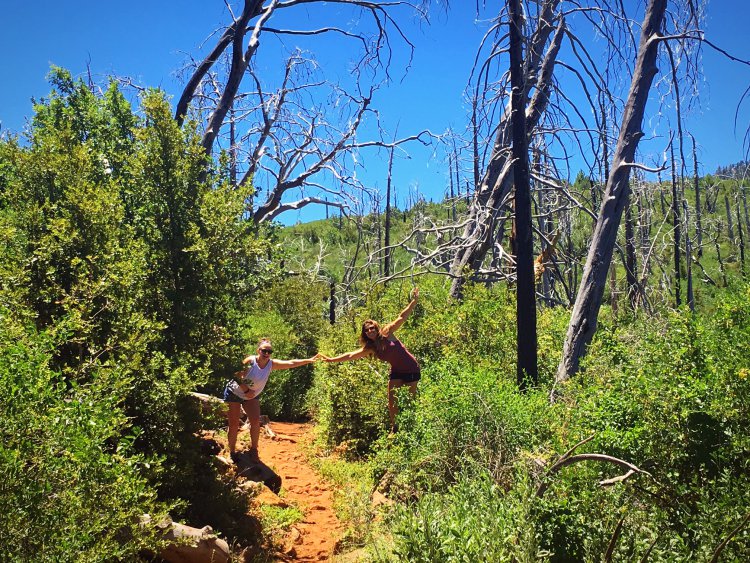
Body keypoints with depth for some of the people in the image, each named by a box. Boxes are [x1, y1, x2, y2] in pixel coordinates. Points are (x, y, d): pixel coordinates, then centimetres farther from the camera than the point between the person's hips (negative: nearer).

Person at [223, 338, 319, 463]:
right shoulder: (250, 361, -28)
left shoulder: (271, 364, -17)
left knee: (255, 421, -9)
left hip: (251, 396, 4)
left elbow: (290, 363, -25)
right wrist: (246, 390, -30)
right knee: (234, 424, -4)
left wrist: (309, 360, -34)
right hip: (234, 393, -4)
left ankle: (253, 450, 9)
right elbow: (237, 376, -23)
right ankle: (232, 452, 14)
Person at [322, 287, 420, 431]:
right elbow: (350, 355, -4)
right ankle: (394, 428, 16)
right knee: (392, 401, 1)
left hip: (411, 369, -4)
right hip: (397, 372, 5)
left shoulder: (387, 333, -14)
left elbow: (402, 318, -19)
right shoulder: (370, 348, -2)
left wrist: (414, 301, -27)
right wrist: (331, 359, -11)